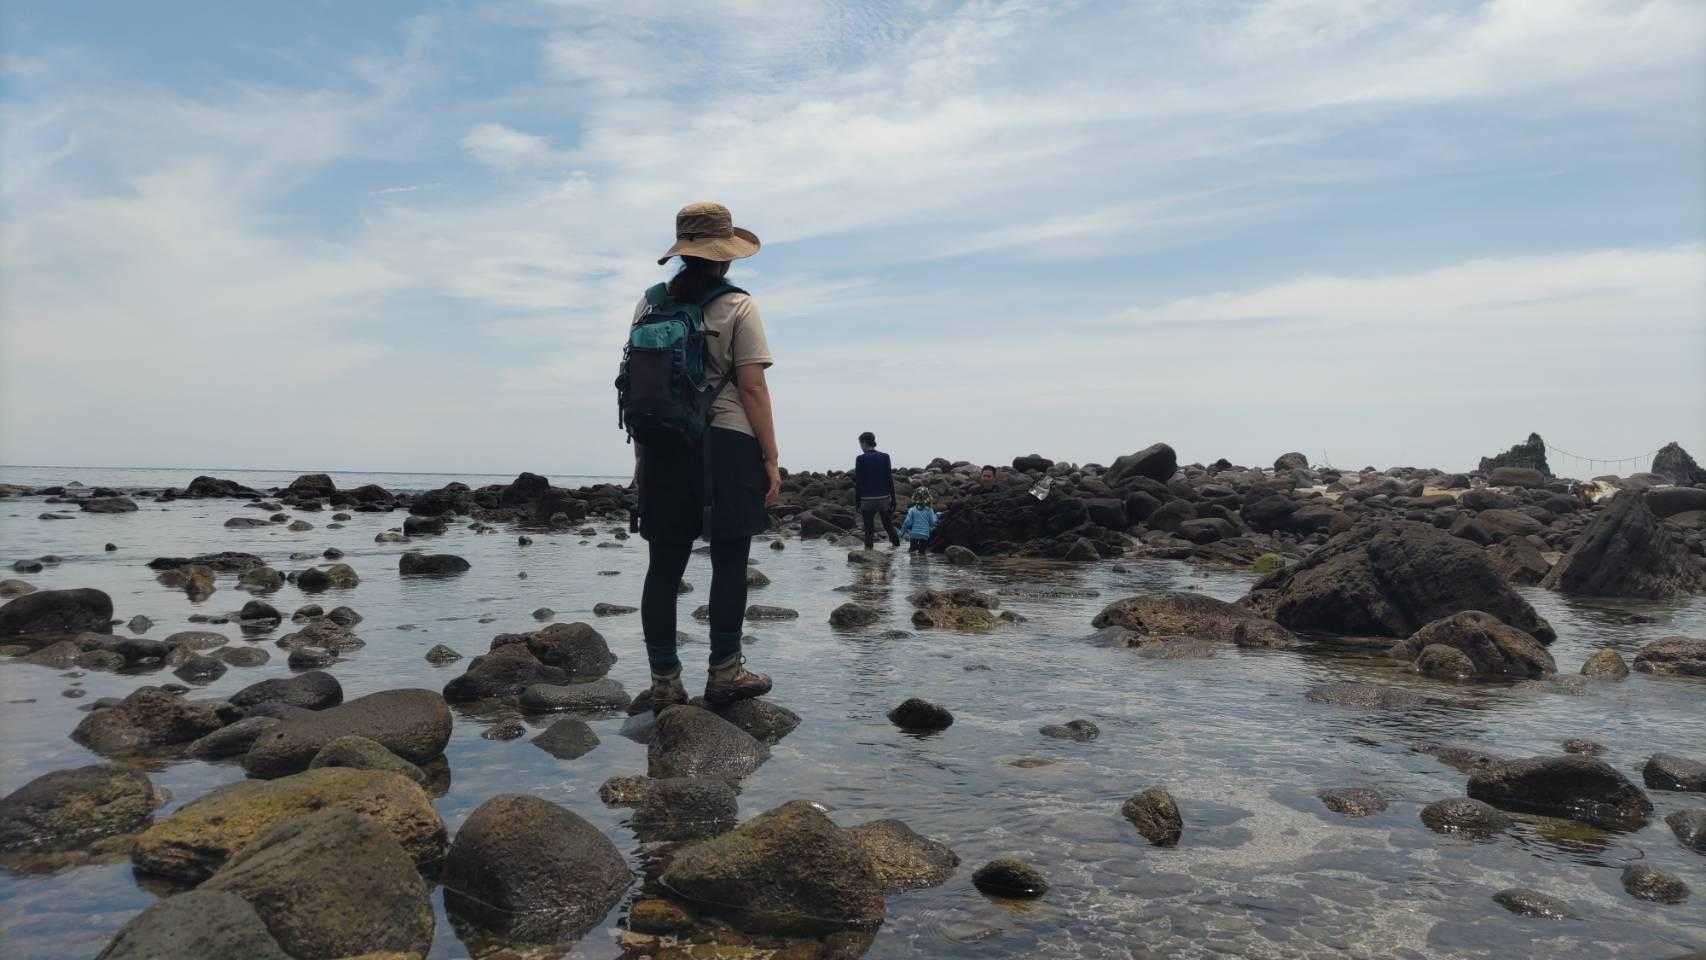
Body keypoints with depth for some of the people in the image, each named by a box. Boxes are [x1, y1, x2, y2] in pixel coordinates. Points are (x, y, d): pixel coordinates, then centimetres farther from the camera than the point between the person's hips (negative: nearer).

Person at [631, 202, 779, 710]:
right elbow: (753, 388, -8)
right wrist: (771, 457, -3)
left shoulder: (650, 303, 10)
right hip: (726, 445, -4)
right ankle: (724, 673, 11)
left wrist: (642, 454, 17)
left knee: (664, 566, 7)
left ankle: (664, 682, 11)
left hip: (663, 448, 5)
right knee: (729, 563, 5)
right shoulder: (737, 307, -3)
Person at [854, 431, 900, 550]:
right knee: (888, 525, 17)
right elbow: (890, 480, 2)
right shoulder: (885, 457, 1)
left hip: (867, 500, -3)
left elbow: (858, 483, -6)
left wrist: (857, 503, 0)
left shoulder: (861, 459, -8)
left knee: (868, 529, 5)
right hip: (884, 498, 3)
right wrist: (893, 499, 7)